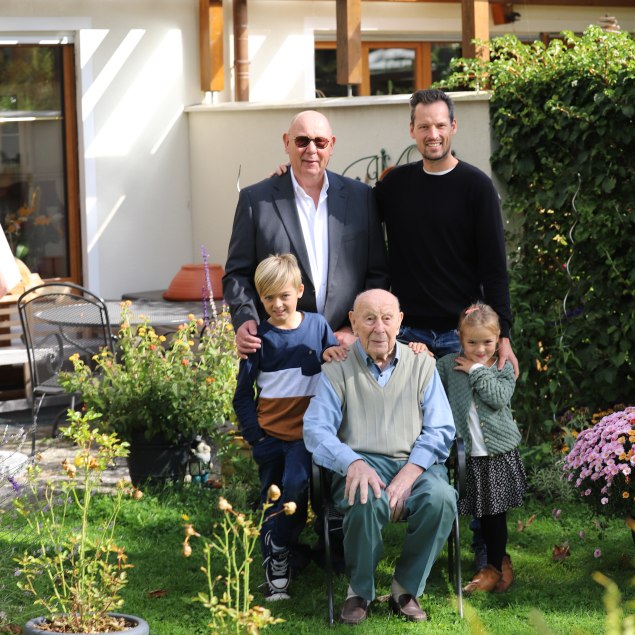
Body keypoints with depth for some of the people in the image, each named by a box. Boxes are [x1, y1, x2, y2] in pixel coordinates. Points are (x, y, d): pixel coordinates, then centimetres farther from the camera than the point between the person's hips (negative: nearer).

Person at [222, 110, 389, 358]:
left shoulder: (360, 196, 10)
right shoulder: (256, 199, 6)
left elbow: (377, 273, 10)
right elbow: (237, 273, 6)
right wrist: (244, 320, -11)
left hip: (346, 344, 1)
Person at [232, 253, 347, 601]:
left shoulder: (317, 325, 2)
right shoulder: (259, 337, 0)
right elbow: (243, 394, 2)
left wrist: (333, 355, -11)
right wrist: (254, 435, -5)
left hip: (306, 432, 0)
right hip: (270, 433, 0)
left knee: (296, 487, -18)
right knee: (271, 500, 5)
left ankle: (280, 547, 5)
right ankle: (274, 576, 12)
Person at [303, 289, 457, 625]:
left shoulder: (422, 365, 12)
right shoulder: (337, 369, 8)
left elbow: (440, 431, 5)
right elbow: (316, 430, -2)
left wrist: (408, 474, -13)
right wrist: (353, 463, -23)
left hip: (415, 465, 2)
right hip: (363, 466, -2)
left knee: (441, 497, -32)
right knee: (367, 500, -37)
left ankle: (405, 589, -10)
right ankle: (359, 590, -10)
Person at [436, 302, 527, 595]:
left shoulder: (504, 367, 0)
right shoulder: (449, 364, 3)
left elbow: (499, 398, -15)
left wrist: (477, 371, -12)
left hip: (499, 452, -2)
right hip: (467, 454, 2)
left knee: (494, 512, 2)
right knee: (481, 513, 9)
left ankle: (494, 567, 15)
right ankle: (502, 560, 26)